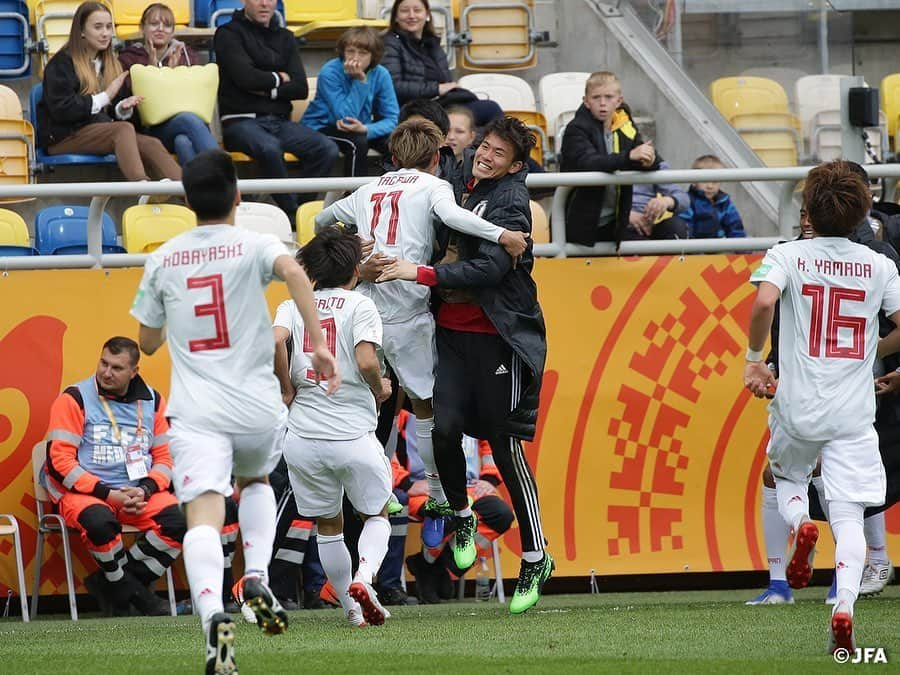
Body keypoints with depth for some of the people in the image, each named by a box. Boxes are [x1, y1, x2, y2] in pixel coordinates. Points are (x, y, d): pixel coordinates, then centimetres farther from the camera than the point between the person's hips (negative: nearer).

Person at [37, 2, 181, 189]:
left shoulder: (111, 64, 22)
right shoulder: (62, 63, -2)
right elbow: (61, 110, -14)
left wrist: (124, 108, 1)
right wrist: (104, 97, -10)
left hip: (102, 132, 7)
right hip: (64, 137, -7)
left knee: (152, 145, -22)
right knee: (124, 129, -33)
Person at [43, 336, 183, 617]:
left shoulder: (152, 401, 10)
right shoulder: (74, 399, -3)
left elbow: (165, 457, 13)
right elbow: (59, 461, -8)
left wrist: (145, 491, -9)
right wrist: (107, 494, -16)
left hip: (138, 491, 4)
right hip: (83, 492, -4)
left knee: (178, 522, -24)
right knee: (100, 522, -38)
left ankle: (108, 584, -12)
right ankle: (134, 593, -12)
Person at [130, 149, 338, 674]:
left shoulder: (163, 260, 10)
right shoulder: (254, 246, 2)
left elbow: (148, 341, 20)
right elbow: (293, 271, -22)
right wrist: (318, 344, -22)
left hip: (196, 413, 0)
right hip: (258, 407, 0)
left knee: (204, 516, -14)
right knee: (256, 481, 31)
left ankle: (213, 613, -40)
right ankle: (256, 577, 9)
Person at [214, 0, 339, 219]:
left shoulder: (285, 38, 19)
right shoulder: (228, 34, 3)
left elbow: (301, 89, 9)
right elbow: (246, 77, -12)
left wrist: (266, 89, -5)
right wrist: (279, 79, 4)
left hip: (280, 121, 5)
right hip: (241, 120, -5)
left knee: (327, 149, -21)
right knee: (269, 148, -38)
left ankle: (301, 206, -15)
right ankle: (291, 213, -25)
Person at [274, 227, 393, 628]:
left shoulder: (292, 306, 8)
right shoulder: (360, 305, -1)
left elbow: (274, 342, -12)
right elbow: (366, 361, -15)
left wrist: (287, 390, 1)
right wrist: (380, 390, 5)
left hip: (302, 436, 3)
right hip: (353, 436, -3)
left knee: (328, 526, 19)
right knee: (376, 515, 16)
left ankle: (352, 608, 18)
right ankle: (363, 577, -11)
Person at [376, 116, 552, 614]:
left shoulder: (510, 203, -12)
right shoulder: (463, 180, 10)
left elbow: (490, 267, -23)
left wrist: (421, 274, -24)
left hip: (496, 338, -6)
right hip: (451, 330, 6)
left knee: (505, 446, -4)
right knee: (445, 427, -10)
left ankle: (535, 559, 6)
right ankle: (461, 517, 18)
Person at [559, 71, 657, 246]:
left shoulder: (626, 129, 3)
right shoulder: (576, 130, -12)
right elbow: (589, 163, -29)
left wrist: (649, 161, -27)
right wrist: (629, 156, -42)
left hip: (612, 224, 5)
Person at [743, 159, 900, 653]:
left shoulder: (788, 256, -2)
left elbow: (764, 302, -21)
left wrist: (753, 359, -7)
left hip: (798, 408, 0)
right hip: (853, 413, 0)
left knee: (786, 477, 28)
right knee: (849, 518, 0)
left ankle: (800, 523, -4)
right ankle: (845, 603, -23)